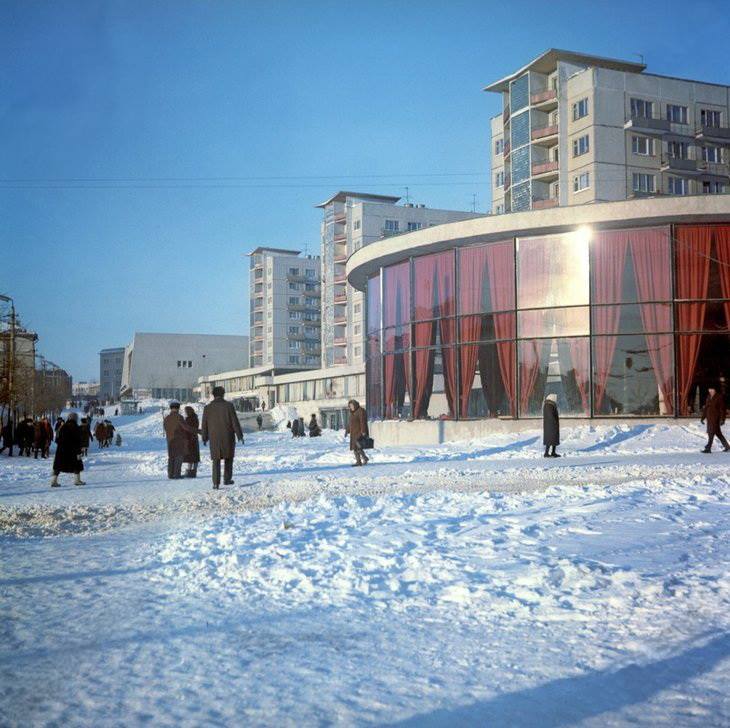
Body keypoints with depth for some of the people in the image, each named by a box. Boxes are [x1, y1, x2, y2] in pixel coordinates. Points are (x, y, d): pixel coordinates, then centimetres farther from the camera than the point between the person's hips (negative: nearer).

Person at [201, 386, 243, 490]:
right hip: (228, 437, -1)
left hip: (214, 438, 1)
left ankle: (216, 483, -3)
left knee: (216, 460, 5)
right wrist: (239, 435, 0)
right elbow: (235, 422, -7)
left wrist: (205, 438, 15)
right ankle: (227, 479, 18)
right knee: (228, 457, 17)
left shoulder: (208, 407, -1)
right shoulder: (228, 406, -7)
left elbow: (204, 425, 4)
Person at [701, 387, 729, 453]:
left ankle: (708, 448, -11)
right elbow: (705, 408, 17)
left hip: (716, 417, -7)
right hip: (709, 417, 7)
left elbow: (722, 409, -9)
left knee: (711, 432, -11)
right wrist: (703, 417, 15)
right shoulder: (708, 397, 12)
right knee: (717, 432, 14)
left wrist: (722, 419, -14)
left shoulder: (719, 397, -8)